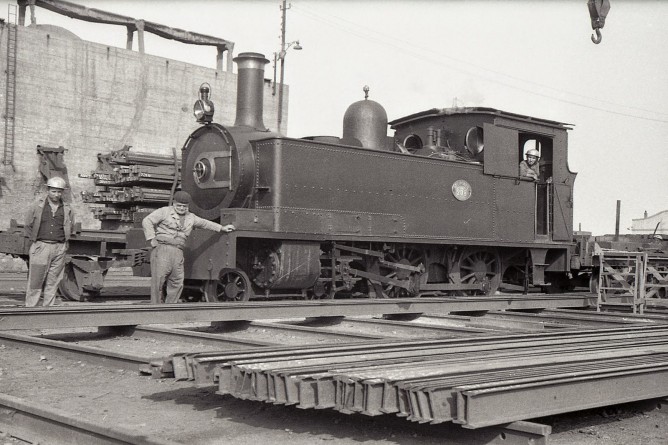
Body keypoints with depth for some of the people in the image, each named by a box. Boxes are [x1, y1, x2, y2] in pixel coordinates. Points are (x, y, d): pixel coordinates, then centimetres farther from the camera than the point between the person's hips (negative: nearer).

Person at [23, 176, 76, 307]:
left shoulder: (67, 209, 9)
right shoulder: (37, 206, 4)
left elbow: (71, 229, 20)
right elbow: (27, 226, 11)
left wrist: (62, 241, 12)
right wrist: (34, 241, 6)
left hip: (59, 249, 2)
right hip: (41, 247, -2)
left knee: (52, 282, 5)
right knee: (35, 281, -4)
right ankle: (30, 307, 2)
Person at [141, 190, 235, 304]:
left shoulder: (191, 218, 20)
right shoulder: (165, 212, 4)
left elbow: (205, 223, 33)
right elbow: (147, 221, -1)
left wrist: (222, 228, 37)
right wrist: (152, 239, -6)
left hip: (178, 252, 5)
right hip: (162, 249, -5)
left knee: (177, 283, -1)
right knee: (158, 280, -7)